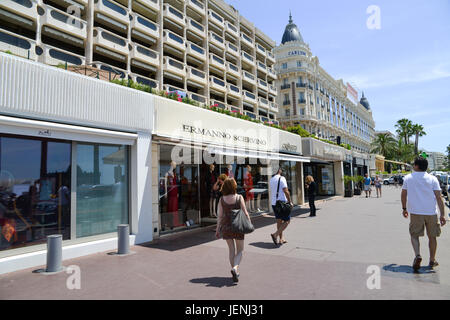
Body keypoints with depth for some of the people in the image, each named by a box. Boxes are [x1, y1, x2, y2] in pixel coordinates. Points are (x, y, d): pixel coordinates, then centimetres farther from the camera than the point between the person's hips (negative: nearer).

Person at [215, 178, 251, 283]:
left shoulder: (221, 199, -4)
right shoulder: (239, 197, -9)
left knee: (231, 249, 19)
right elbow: (245, 213, -8)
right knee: (240, 250, 12)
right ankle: (235, 267, -12)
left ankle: (235, 271, 22)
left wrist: (218, 229, 5)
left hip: (226, 227, 2)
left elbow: (220, 216, -3)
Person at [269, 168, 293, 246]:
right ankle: (275, 235, -11)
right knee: (287, 221, 2)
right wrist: (290, 202, -8)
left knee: (279, 221, 14)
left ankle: (281, 239, 18)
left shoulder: (271, 180, 11)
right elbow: (286, 191, -16)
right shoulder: (282, 178, -12)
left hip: (273, 203, 7)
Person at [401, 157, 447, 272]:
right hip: (431, 212, 1)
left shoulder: (408, 178, 1)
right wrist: (442, 214, -3)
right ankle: (432, 261, 25)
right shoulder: (432, 179, 0)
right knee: (432, 237, 15)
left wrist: (404, 209, 18)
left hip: (415, 212, -1)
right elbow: (439, 197, -5)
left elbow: (403, 194, 6)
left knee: (414, 235, 8)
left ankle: (417, 255, -15)